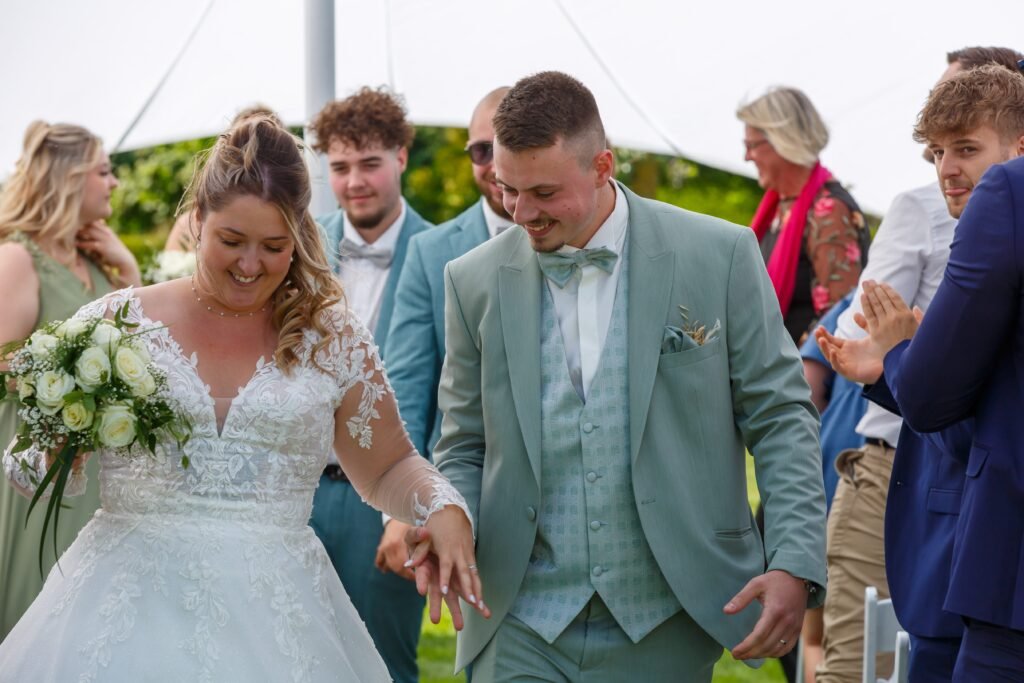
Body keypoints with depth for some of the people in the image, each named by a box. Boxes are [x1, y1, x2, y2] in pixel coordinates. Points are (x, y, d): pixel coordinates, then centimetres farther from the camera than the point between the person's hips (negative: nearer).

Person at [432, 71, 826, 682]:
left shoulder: (718, 256, -2)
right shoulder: (476, 280, 5)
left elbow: (781, 418, 1)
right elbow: (464, 449, 12)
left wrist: (796, 563, -10)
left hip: (667, 630, -1)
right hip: (523, 629, 2)